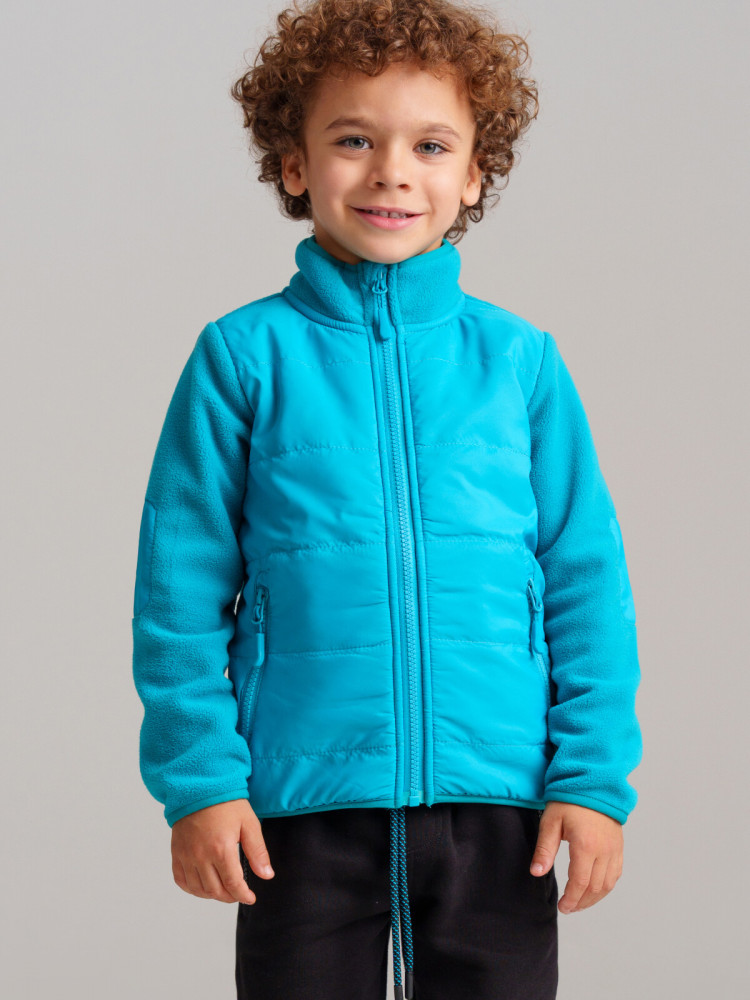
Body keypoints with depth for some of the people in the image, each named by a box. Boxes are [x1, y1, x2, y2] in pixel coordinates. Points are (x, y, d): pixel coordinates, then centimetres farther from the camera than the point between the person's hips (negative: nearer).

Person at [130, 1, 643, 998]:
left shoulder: (521, 360, 3)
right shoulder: (244, 355, 0)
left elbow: (588, 580, 5)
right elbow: (180, 588, 0)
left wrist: (595, 777, -1)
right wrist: (199, 779, -5)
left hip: (497, 800, 1)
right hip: (302, 805, -1)